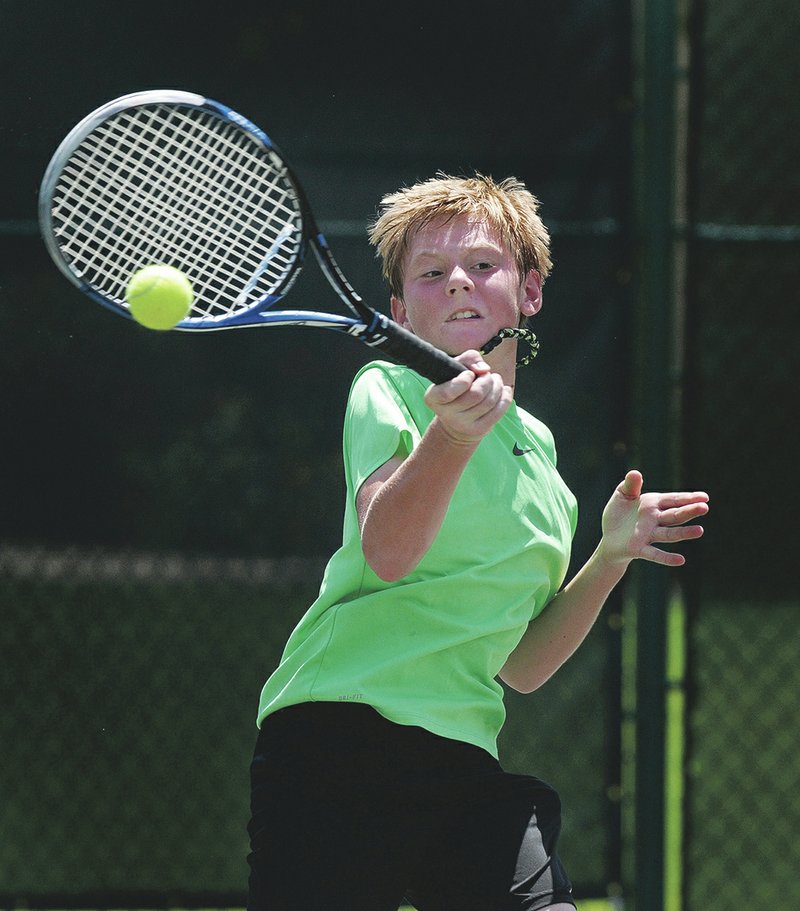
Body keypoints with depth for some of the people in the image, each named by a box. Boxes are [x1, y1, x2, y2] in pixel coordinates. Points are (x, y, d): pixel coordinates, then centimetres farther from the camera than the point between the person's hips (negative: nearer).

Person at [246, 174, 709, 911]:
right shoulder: (388, 390, 0)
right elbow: (387, 552, -21)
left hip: (464, 761, 5)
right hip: (339, 740, -5)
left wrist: (610, 557, 9)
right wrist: (453, 434, -36)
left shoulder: (536, 444, 19)